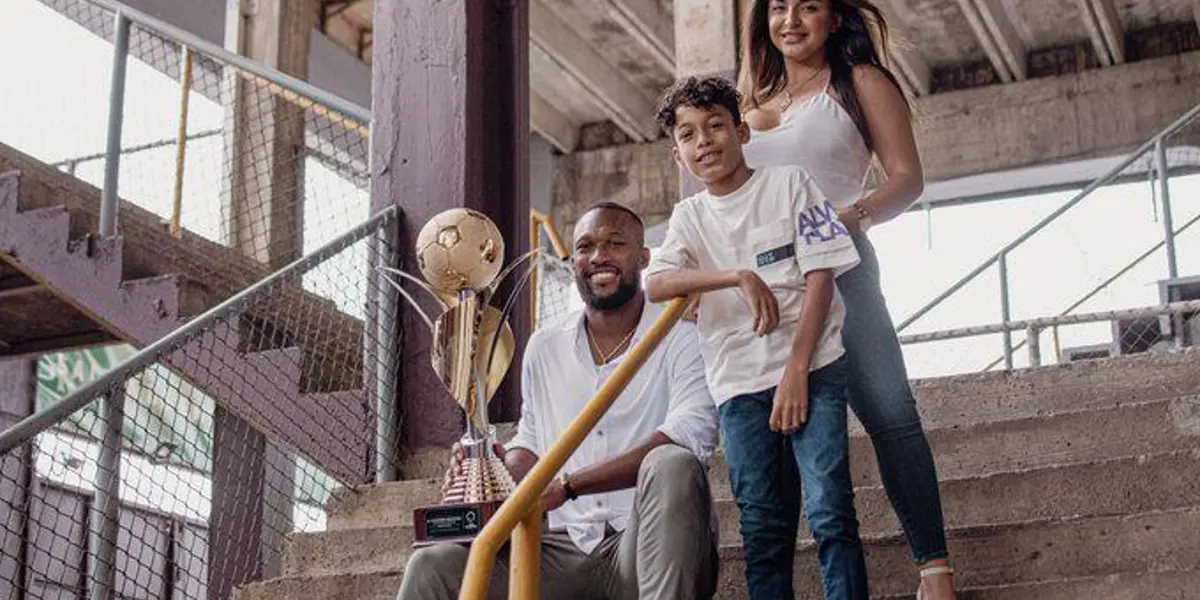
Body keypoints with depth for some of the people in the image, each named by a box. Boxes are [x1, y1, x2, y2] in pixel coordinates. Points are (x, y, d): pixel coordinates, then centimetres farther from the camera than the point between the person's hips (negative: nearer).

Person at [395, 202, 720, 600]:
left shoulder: (680, 337, -3)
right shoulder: (544, 346, 15)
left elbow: (693, 434, -20)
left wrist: (567, 485, -23)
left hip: (651, 548, -4)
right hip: (565, 549, 4)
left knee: (670, 464, -36)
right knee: (431, 567, -17)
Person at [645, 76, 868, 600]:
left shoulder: (788, 183, 6)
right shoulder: (689, 216, 12)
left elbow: (820, 276, -1)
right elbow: (656, 284, -6)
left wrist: (796, 370, -10)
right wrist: (738, 276, -21)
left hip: (811, 367, -3)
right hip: (738, 383, 3)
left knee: (829, 511, -13)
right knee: (763, 530, 1)